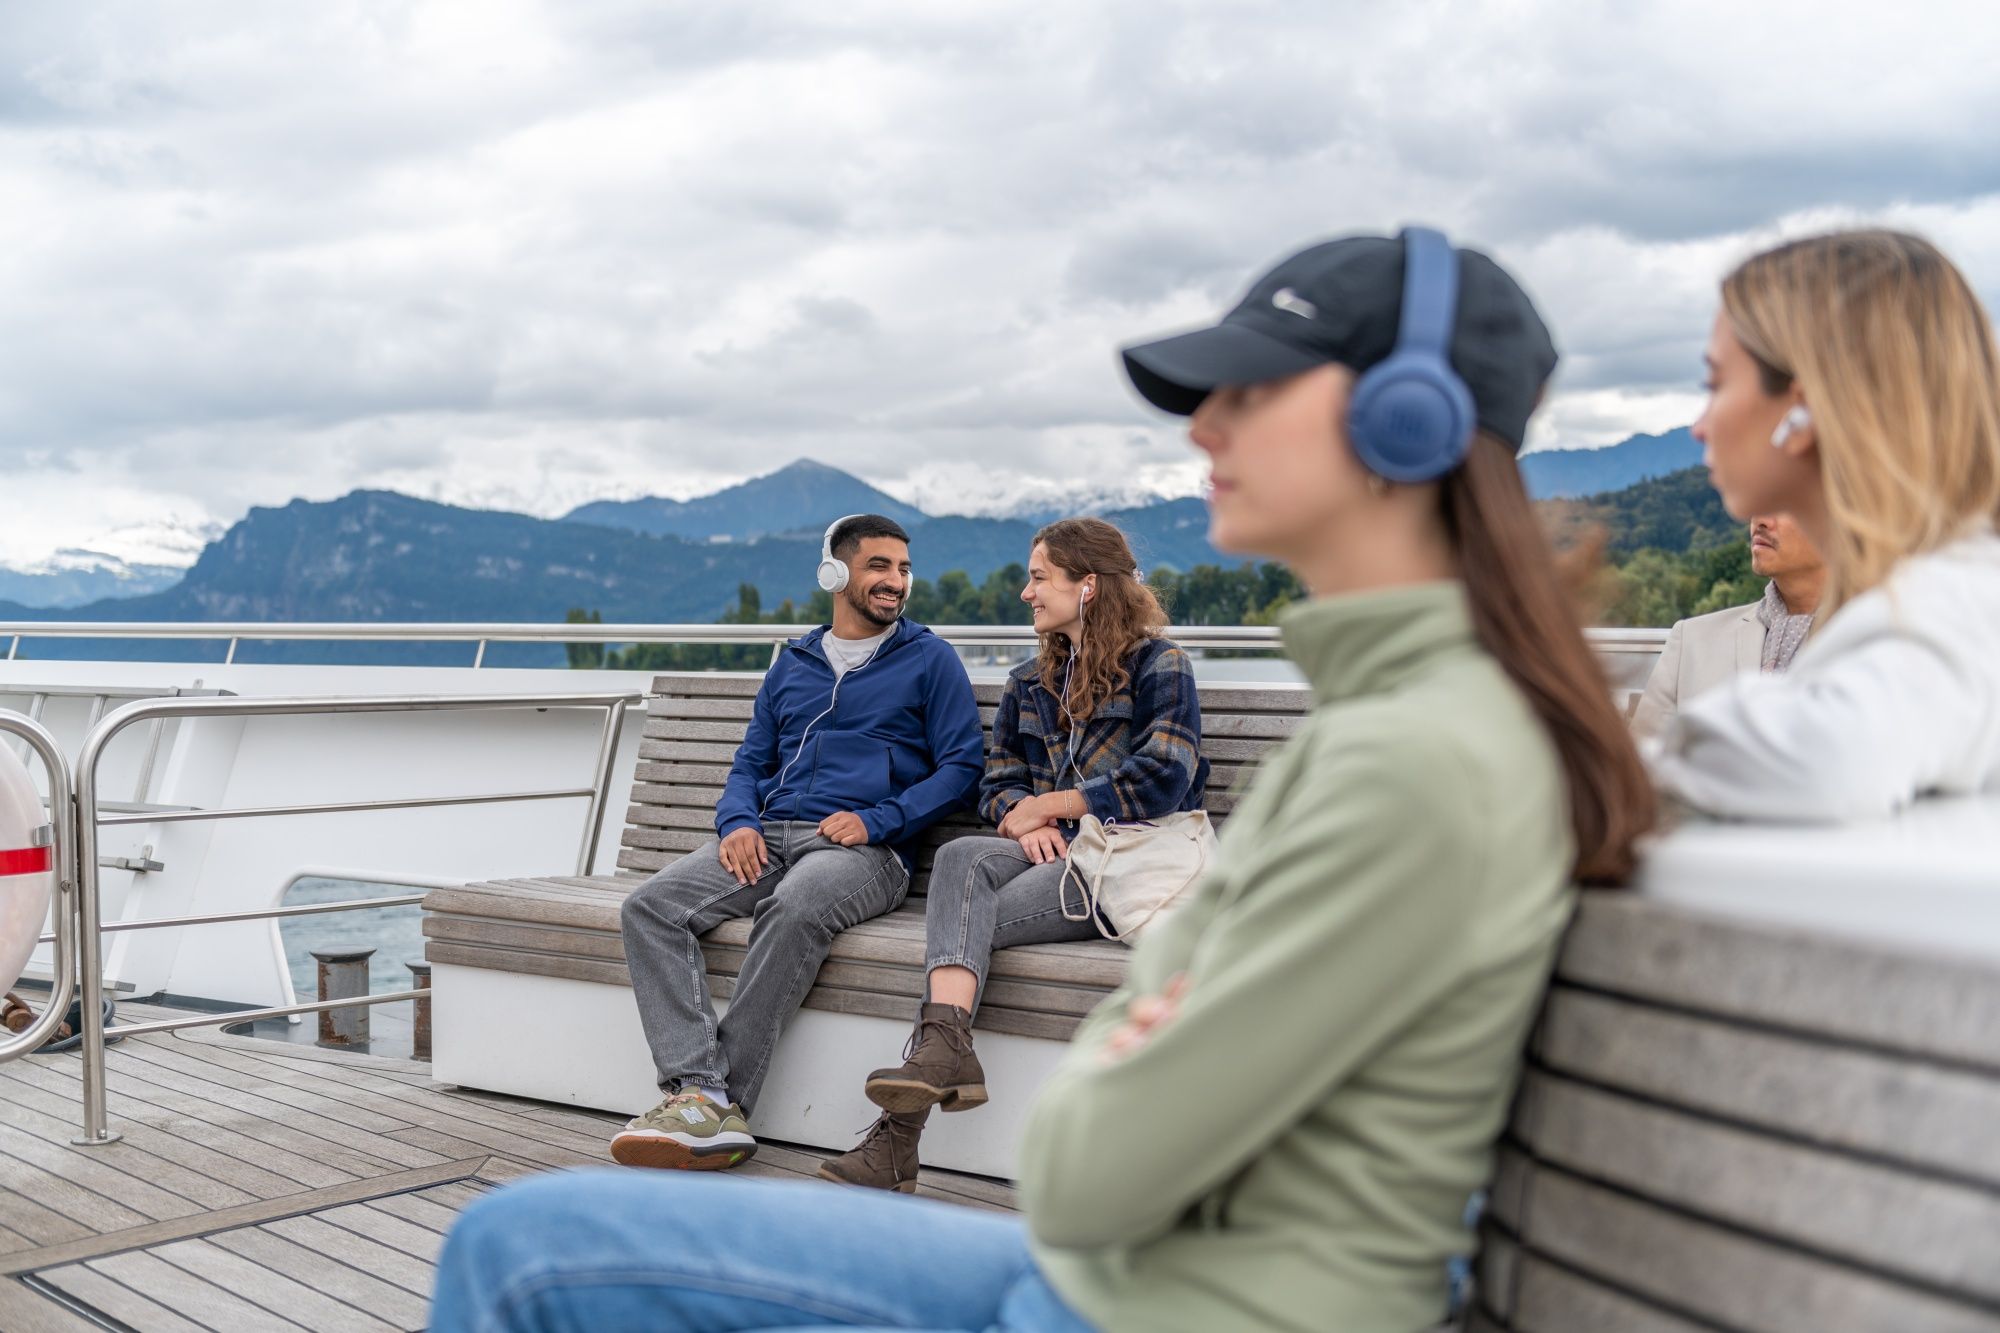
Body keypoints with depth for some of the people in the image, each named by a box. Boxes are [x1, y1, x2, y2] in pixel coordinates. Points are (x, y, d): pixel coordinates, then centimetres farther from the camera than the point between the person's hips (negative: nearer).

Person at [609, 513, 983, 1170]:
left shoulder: (929, 659, 11)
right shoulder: (792, 664, 24)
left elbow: (961, 766, 3)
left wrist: (876, 820, -10)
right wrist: (737, 822, 0)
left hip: (865, 847, -5)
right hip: (769, 838, 5)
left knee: (796, 907, -39)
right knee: (650, 906, -22)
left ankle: (726, 1095, -32)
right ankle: (702, 1096, -34)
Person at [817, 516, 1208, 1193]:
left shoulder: (1159, 665, 1)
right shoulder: (1030, 682, 23)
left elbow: (1159, 782, -11)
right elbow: (997, 782, 19)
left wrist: (1045, 805, -5)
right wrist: (1025, 821, -6)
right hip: (1051, 855, 6)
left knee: (970, 920, -28)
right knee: (961, 857, -30)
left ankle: (899, 1132, -35)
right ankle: (945, 1051, -48)